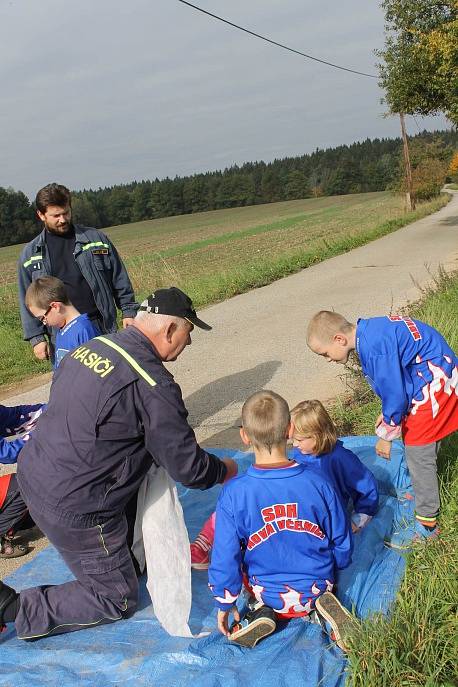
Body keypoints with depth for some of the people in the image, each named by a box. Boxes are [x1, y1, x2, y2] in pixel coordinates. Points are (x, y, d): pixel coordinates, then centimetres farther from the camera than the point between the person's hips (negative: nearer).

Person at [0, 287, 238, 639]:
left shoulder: (88, 347, 0)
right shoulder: (153, 384, -23)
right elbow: (187, 467, -17)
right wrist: (225, 470, 6)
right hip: (74, 511, -8)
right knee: (117, 601, 12)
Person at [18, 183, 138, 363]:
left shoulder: (96, 239, 4)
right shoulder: (30, 254, 7)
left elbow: (119, 280, 8)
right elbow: (27, 301, 7)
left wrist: (128, 311, 2)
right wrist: (36, 338, 1)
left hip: (102, 328, 0)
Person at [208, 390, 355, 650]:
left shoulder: (234, 493, -25)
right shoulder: (317, 484, -21)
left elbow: (226, 556, -16)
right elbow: (342, 544, -7)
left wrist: (225, 604, 2)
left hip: (268, 592, 0)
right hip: (318, 585, 1)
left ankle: (263, 610, 1)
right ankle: (324, 603, 1)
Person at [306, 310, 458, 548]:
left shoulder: (375, 348, -29)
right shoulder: (369, 331, 1)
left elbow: (395, 394, -22)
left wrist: (386, 436, -8)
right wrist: (388, 413, 17)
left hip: (434, 384, -10)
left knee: (418, 454, -2)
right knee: (415, 445, 23)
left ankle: (427, 524, 11)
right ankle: (420, 491, 44)